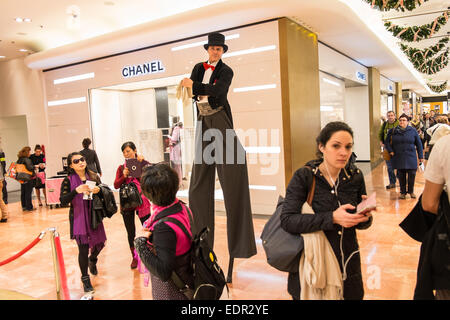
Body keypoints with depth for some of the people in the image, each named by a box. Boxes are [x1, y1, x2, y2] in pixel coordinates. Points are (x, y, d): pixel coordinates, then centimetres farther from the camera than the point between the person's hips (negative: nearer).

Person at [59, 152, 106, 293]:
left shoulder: (94, 177, 2)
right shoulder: (68, 180, -6)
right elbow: (63, 201, -14)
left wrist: (98, 190, -16)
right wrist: (76, 190, -29)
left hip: (94, 216, 3)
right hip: (78, 218, -3)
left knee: (100, 243, 10)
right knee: (83, 249, -3)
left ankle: (92, 260, 47)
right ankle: (85, 279, 19)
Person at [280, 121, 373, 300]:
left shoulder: (355, 176, -2)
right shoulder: (304, 177, -14)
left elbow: (360, 224, 6)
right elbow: (287, 220, -24)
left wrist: (365, 217, -17)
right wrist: (332, 218, -32)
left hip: (348, 265, 4)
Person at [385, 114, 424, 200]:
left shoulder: (413, 131, 3)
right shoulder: (393, 131, 3)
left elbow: (418, 144, 7)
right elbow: (387, 142, 13)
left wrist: (421, 156, 5)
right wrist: (390, 151, 1)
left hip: (411, 157, 0)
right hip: (398, 158, 1)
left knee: (412, 174, -4)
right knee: (401, 175, 4)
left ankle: (411, 191, 15)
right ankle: (403, 192, 18)